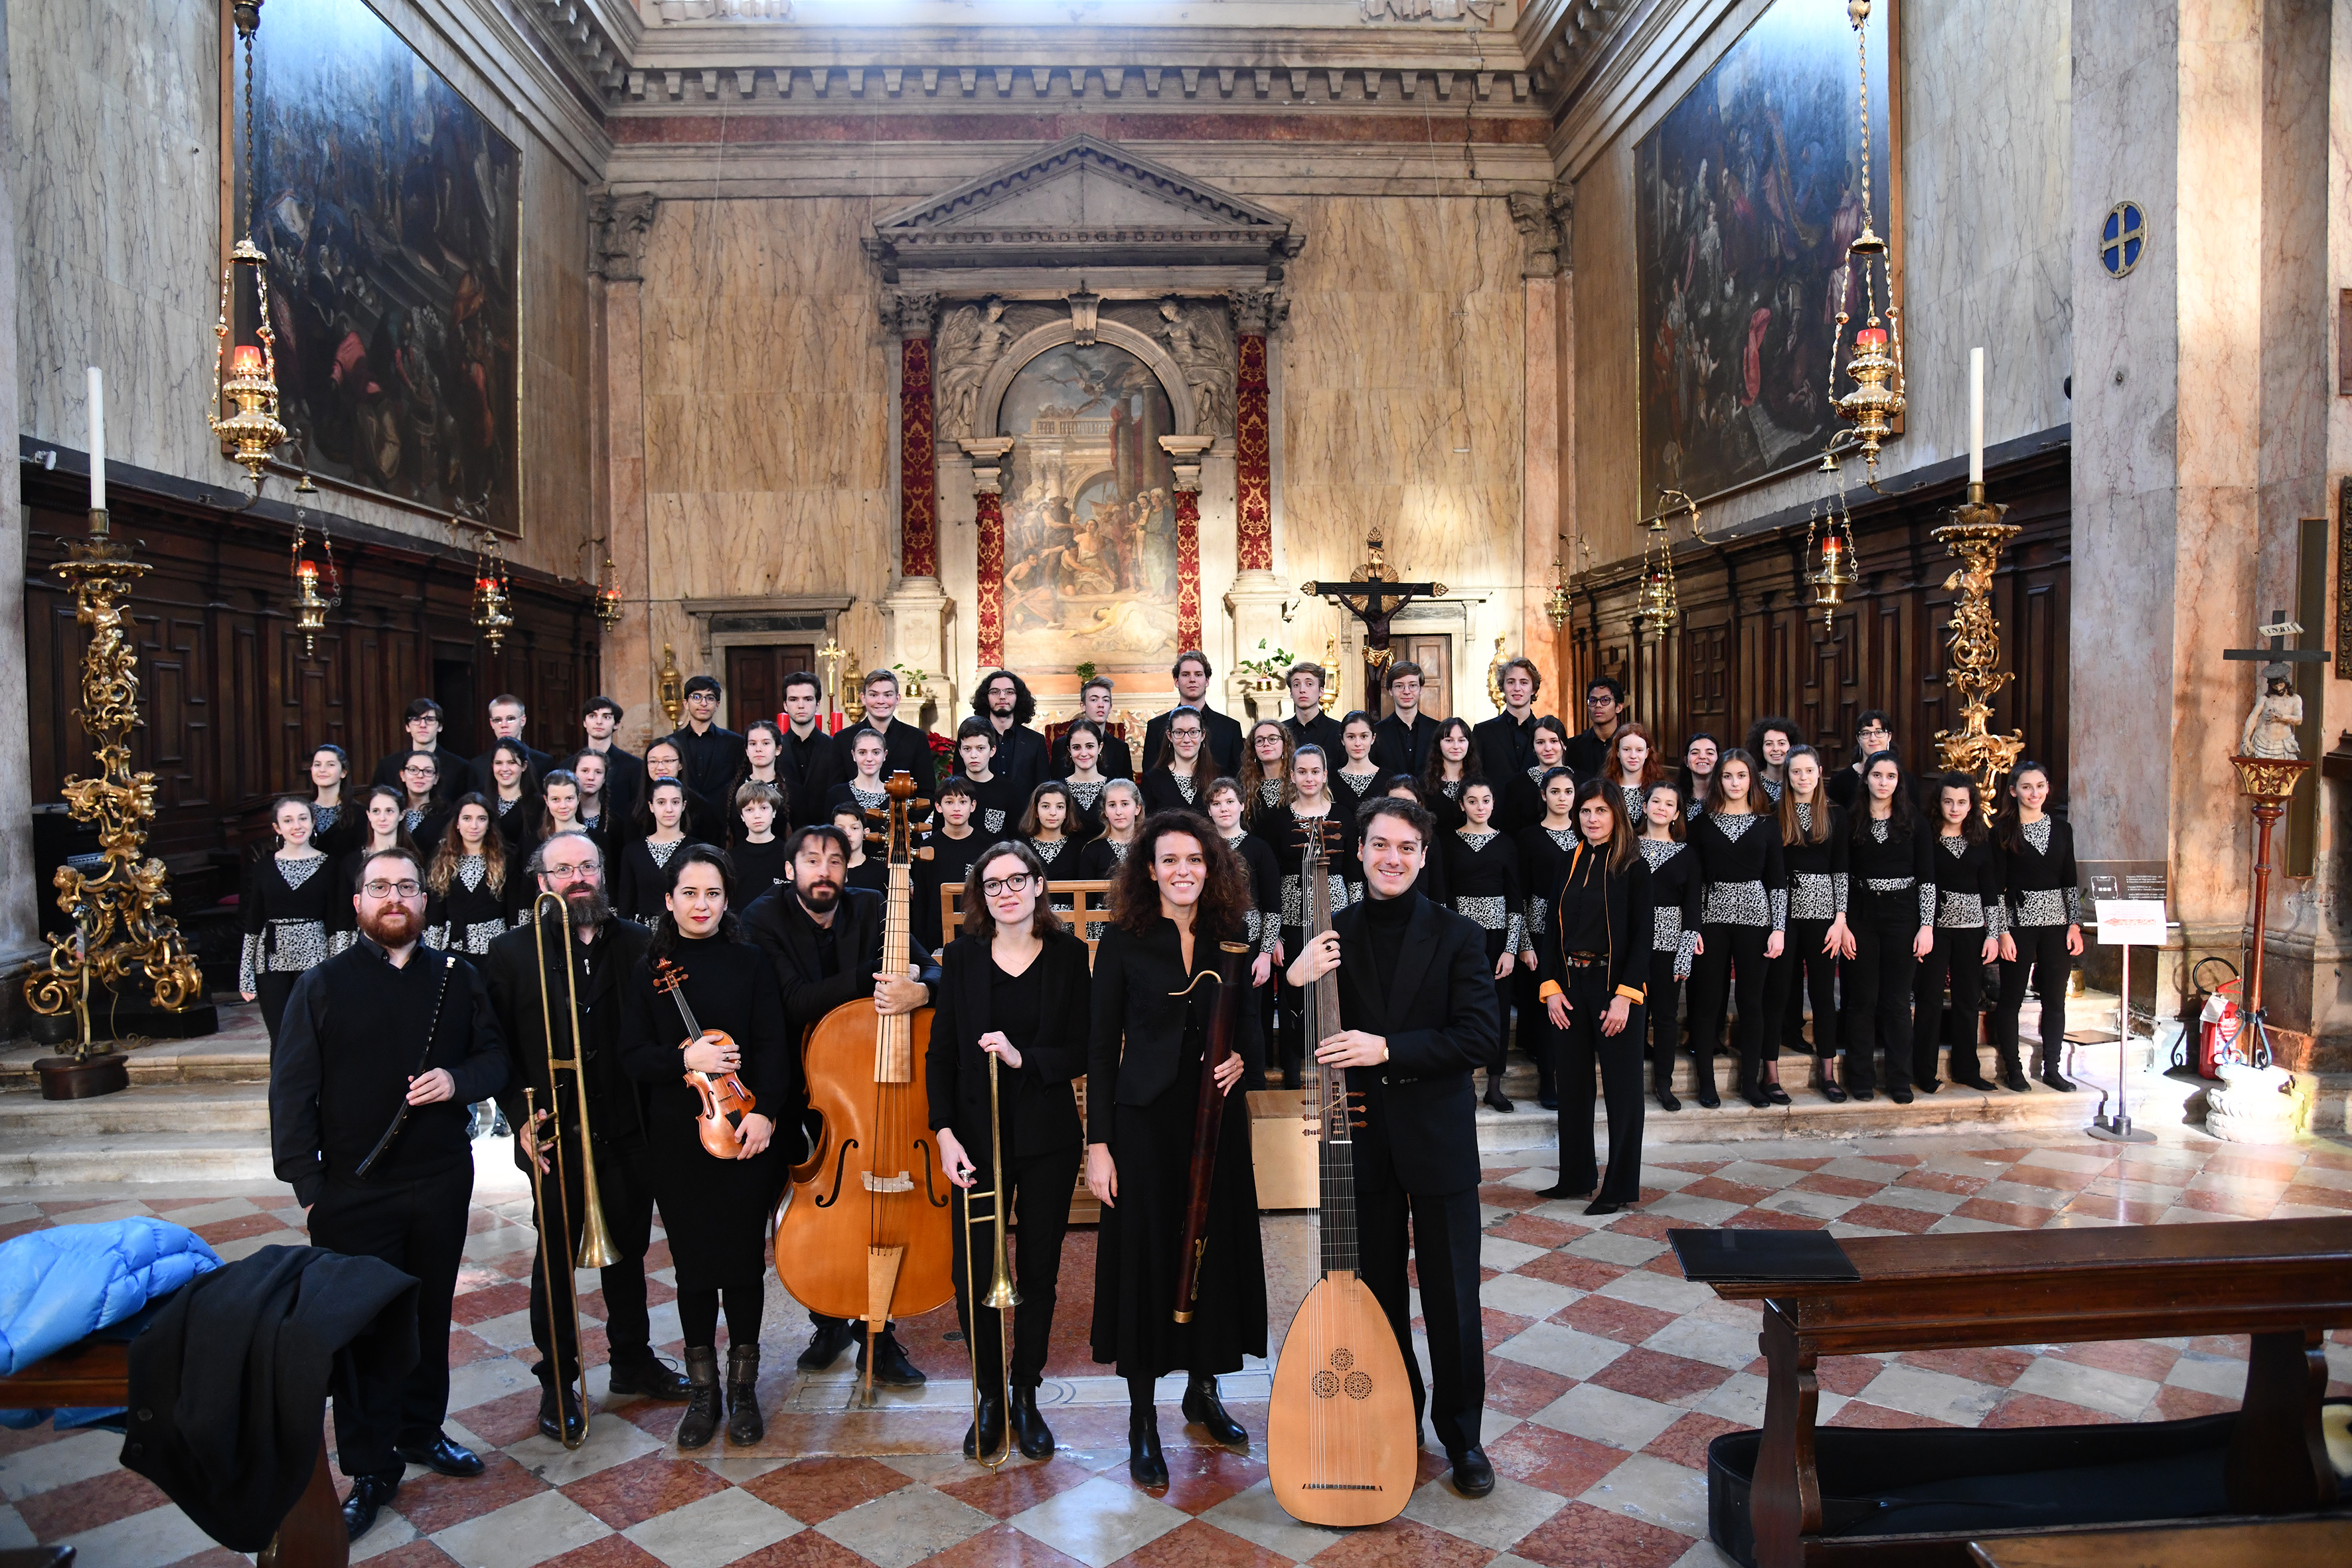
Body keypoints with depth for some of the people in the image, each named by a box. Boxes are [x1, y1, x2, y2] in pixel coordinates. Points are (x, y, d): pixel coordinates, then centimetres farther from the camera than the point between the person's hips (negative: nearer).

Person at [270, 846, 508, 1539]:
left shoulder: (458, 978, 5)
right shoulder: (324, 985, -2)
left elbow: (495, 1057, 8)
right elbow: (292, 1088, -4)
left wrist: (459, 1079, -14)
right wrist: (307, 1182, -9)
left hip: (443, 1182, 3)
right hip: (353, 1191, -2)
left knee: (431, 1314, 15)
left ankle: (421, 1430, 34)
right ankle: (372, 1469, 16)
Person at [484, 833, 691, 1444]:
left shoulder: (639, 944, 1)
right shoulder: (511, 953, -3)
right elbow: (496, 1050, -4)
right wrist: (521, 1116, -14)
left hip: (628, 1134, 2)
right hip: (555, 1136, -2)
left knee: (628, 1251, 16)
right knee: (556, 1261, 11)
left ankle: (633, 1359, 34)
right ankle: (557, 1381, 26)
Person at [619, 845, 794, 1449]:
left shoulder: (750, 962, 1)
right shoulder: (647, 970, 4)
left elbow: (772, 1045, -3)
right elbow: (632, 1055, 1)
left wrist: (765, 1112, -17)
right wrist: (684, 1059, -18)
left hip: (745, 1132, -1)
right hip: (677, 1140, 1)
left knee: (744, 1257, 6)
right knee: (693, 1262, 8)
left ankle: (743, 1387, 23)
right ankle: (702, 1391, 23)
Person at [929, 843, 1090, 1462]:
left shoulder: (1069, 956, -1)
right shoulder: (962, 957, 2)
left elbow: (1084, 1052, -3)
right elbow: (941, 1053, 1)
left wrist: (1024, 1058, -20)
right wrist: (945, 1132, -10)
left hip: (1049, 1138, 0)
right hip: (977, 1139, 1)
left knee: (1039, 1271, 7)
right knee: (974, 1272, 1)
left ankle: (1026, 1396, 25)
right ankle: (990, 1397, 21)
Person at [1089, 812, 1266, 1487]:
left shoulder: (1230, 940, 4)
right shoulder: (1124, 941, -5)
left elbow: (1250, 1029, 13)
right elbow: (1102, 1046, -5)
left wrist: (1241, 1058, -10)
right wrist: (1098, 1142, -8)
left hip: (1217, 1118, 4)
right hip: (1146, 1120, -3)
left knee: (1216, 1250, 12)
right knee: (1146, 1256, 2)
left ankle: (1203, 1390, 34)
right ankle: (1143, 1423, 18)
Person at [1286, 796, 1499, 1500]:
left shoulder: (1457, 936, -5)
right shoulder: (1331, 937, 0)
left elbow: (1480, 1036, -14)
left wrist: (1388, 1048, -22)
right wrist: (1295, 980, -20)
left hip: (1438, 1139, -2)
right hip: (1362, 1138, 2)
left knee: (1452, 1297, 8)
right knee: (1378, 1291, 15)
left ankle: (1460, 1431, 27)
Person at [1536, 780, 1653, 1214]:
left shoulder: (1633, 866, -6)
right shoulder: (1568, 863, 8)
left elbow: (1643, 936, -9)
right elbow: (1552, 929, 9)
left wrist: (1625, 995, -16)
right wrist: (1551, 987, -1)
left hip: (1615, 986, -5)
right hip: (1570, 984, 5)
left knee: (1621, 1085, 4)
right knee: (1573, 1083, 11)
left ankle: (1620, 1186, 13)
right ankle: (1576, 1176, 23)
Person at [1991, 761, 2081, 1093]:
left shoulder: (2062, 830, 9)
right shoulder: (2003, 832, -3)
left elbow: (2070, 882, 11)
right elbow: (1997, 887, -5)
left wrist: (2075, 925, 4)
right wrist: (2003, 932, -10)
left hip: (2056, 921, 4)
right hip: (2019, 921, -4)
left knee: (2054, 999, 7)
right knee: (2011, 999, 1)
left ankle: (2051, 1068, 17)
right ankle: (2013, 1069, 11)